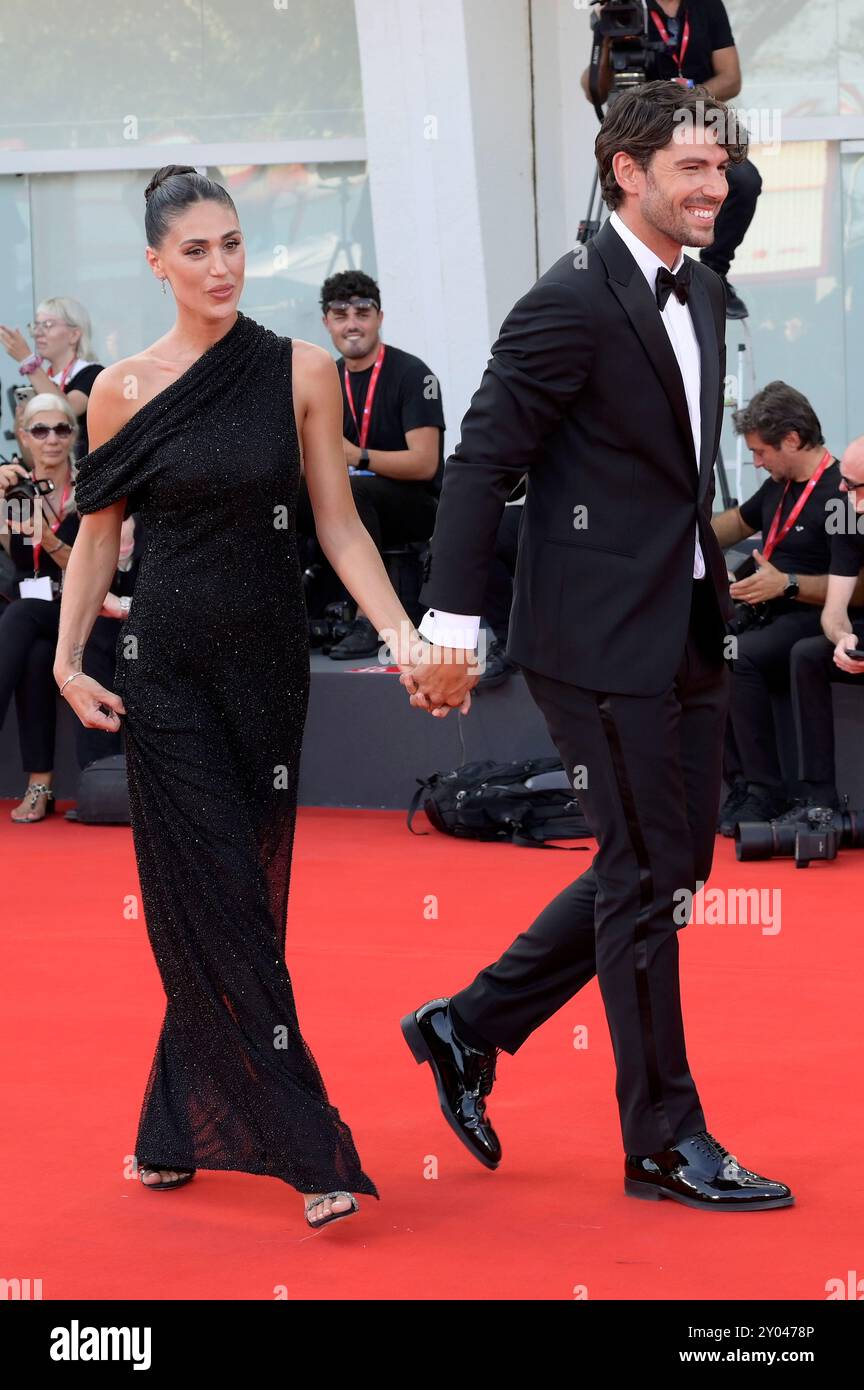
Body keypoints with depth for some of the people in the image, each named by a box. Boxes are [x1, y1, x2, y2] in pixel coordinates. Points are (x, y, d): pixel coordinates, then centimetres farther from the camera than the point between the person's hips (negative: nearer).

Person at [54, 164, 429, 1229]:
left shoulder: (302, 372, 0)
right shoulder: (123, 389, -1)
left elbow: (339, 523, 1)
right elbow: (97, 536, 6)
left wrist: (402, 633, -10)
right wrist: (67, 660, -3)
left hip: (267, 662, 1)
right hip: (166, 668, -1)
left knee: (231, 900, 6)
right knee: (215, 901, -6)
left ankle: (175, 1130, 21)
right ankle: (309, 1149, -5)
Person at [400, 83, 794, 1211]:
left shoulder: (701, 296, 12)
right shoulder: (572, 303, -15)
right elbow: (482, 463, -16)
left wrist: (717, 589, 17)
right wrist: (450, 623, -19)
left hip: (686, 629, 9)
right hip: (603, 632, -9)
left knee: (672, 863, 14)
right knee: (646, 876, -1)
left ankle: (472, 1024, 25)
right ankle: (665, 1141, 11)